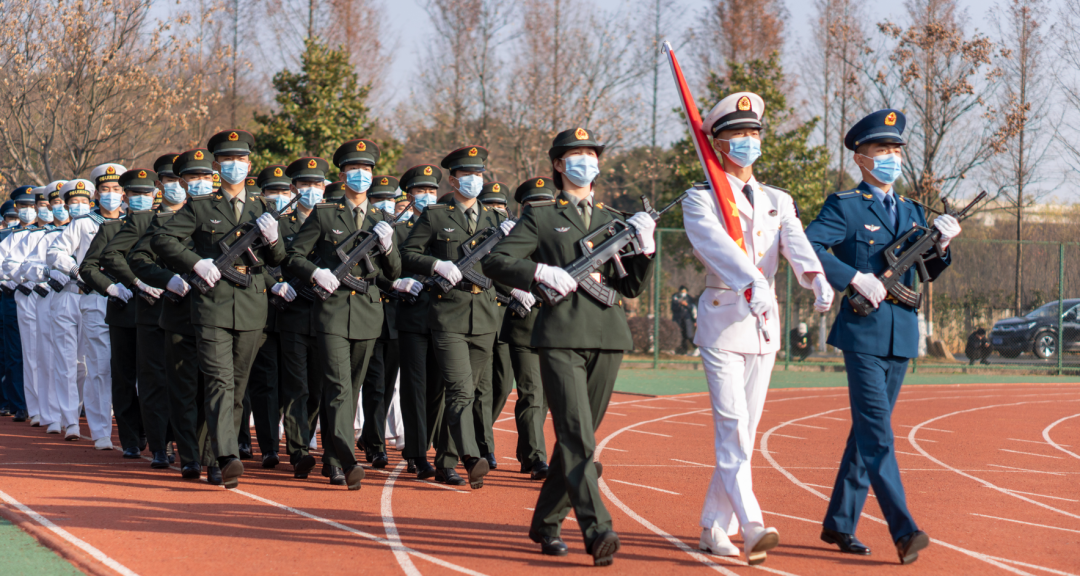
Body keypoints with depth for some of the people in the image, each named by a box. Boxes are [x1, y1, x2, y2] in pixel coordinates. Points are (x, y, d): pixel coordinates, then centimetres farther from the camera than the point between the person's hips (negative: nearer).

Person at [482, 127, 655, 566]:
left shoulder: (613, 221, 19)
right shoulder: (540, 217, 8)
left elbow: (632, 287, 16)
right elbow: (494, 262, 0)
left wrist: (645, 246, 0)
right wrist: (542, 272, -14)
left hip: (607, 335, 5)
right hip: (561, 336, -5)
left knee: (578, 436, 8)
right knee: (577, 437, -15)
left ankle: (546, 522, 21)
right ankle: (597, 531, -24)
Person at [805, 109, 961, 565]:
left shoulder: (912, 212, 16)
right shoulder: (844, 207, -3)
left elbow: (926, 274, 17)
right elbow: (808, 248, -15)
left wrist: (941, 246, -3)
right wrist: (856, 278, -21)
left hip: (902, 335, 7)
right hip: (863, 332, -7)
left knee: (867, 432, 11)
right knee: (876, 434, -12)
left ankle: (839, 524, 20)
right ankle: (904, 531, -18)